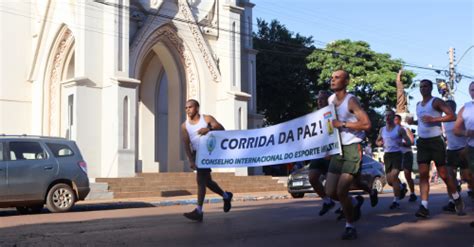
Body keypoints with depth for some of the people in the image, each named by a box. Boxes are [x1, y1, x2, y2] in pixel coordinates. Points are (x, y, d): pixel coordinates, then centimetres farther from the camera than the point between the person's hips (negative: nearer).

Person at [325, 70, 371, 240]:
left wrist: (342, 124, -21)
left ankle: (350, 226, 10)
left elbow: (366, 124, -21)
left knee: (341, 192, -11)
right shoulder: (330, 100, 10)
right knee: (330, 192, 4)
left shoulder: (351, 100, -12)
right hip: (337, 149, 7)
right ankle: (355, 202, 33)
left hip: (352, 149, -7)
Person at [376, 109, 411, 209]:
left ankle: (396, 201, -13)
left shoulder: (399, 129, -2)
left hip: (397, 154, -5)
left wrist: (402, 143, -21)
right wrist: (379, 143, 1)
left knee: (393, 176, -22)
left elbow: (409, 143, -1)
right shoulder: (382, 130, 11)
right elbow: (377, 141, 25)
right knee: (389, 180, 7)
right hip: (387, 155, 5)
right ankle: (402, 187, 40)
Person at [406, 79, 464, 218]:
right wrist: (413, 122, 9)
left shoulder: (436, 101, -5)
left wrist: (433, 119, -24)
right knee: (423, 174, -5)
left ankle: (457, 199, 23)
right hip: (422, 142, 6)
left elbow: (451, 116, -15)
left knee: (443, 174, 0)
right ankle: (424, 207, -9)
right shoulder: (418, 105, 16)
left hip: (435, 141, -6)